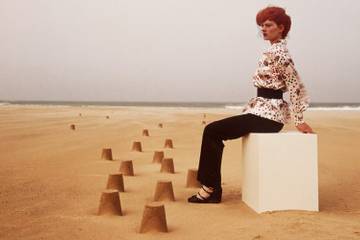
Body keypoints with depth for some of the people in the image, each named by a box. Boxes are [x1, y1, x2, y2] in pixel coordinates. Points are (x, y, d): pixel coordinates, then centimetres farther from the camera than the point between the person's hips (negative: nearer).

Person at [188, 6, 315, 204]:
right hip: (265, 111, 10)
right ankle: (213, 189, 8)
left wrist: (299, 121, -13)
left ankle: (210, 188, -1)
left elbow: (295, 87, -16)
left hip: (266, 114, -10)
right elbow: (293, 85, 21)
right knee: (214, 132, 8)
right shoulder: (273, 51, 16)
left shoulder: (279, 53, -14)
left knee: (212, 131, -9)